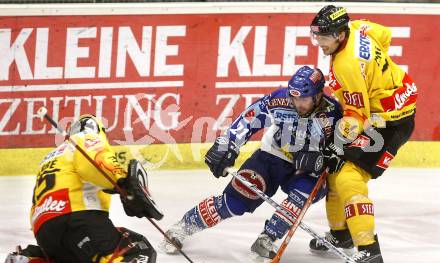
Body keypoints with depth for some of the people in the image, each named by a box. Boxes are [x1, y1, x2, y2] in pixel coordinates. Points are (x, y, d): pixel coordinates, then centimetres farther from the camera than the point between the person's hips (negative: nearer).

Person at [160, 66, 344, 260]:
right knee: (237, 198, -14)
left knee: (311, 188, -33)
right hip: (271, 157, 0)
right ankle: (184, 225, 4)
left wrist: (316, 160, -34)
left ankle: (267, 238, -23)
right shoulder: (279, 101, -21)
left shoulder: (331, 113, -20)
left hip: (306, 169, 0)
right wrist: (227, 145, -23)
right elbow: (248, 120, -14)